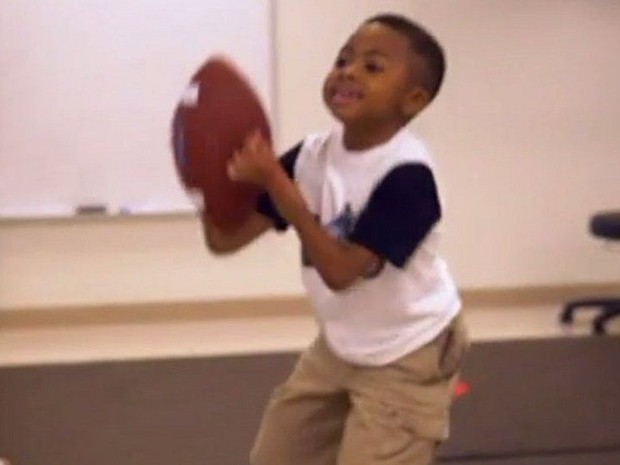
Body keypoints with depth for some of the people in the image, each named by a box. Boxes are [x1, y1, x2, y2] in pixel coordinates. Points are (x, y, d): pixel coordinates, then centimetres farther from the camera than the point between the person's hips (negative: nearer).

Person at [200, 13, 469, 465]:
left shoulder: (407, 173, -27)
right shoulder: (313, 155, -7)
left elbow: (340, 271, -32)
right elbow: (224, 238, -8)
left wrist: (275, 182, -37)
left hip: (406, 355, -8)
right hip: (339, 346, 8)